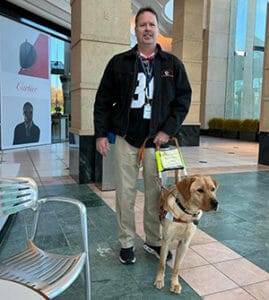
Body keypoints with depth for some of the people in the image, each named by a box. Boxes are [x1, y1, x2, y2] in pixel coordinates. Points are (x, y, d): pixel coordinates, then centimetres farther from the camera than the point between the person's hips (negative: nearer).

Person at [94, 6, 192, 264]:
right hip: (125, 139, 0)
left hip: (157, 140, 1)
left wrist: (168, 130, -6)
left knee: (156, 194, 7)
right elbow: (103, 101, 6)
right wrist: (101, 133, -1)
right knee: (125, 195, 5)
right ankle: (126, 243, 21)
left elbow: (183, 100, 5)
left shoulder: (172, 64, 6)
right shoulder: (119, 63, 4)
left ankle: (154, 241, 26)